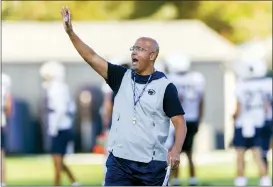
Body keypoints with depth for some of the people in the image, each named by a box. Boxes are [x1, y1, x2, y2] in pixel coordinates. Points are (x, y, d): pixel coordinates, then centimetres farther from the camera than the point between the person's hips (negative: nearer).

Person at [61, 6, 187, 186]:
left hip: (152, 165, -3)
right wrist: (71, 32, -10)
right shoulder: (122, 77, 8)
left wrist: (176, 150, -23)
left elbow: (180, 123, -5)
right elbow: (92, 58, 2)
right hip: (119, 161, 3)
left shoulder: (165, 87, -2)